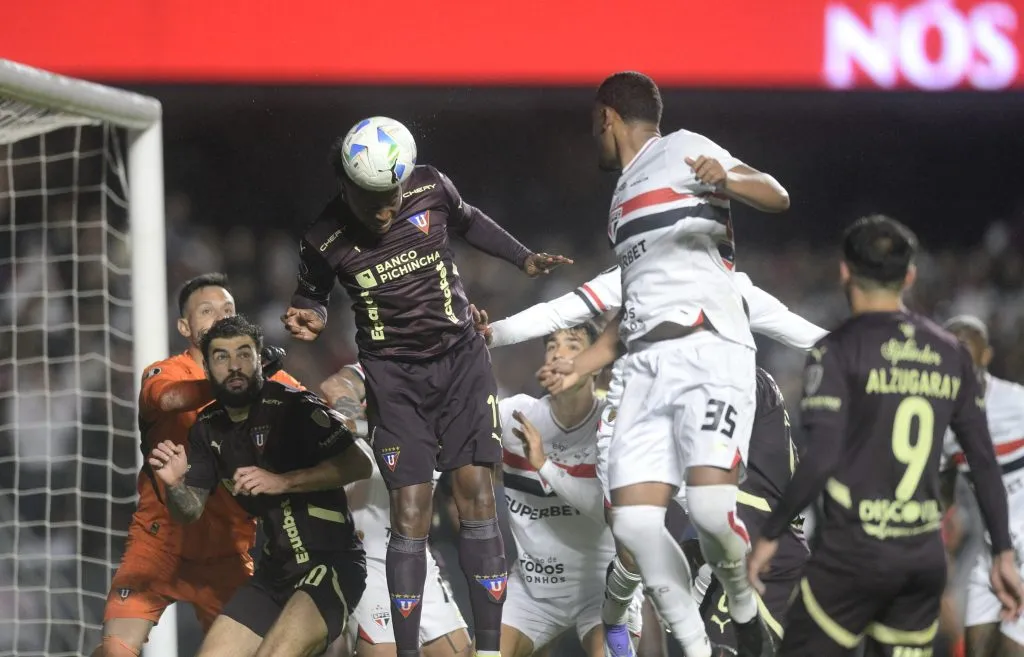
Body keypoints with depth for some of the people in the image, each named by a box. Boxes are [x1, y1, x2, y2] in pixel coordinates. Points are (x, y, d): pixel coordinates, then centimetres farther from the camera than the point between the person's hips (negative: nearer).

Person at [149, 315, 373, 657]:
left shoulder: (291, 406, -13)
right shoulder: (208, 427, 8)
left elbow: (360, 464, -21)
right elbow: (191, 511, 10)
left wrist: (282, 482, -26)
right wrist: (174, 485, -12)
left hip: (331, 562, -7)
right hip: (275, 571, 8)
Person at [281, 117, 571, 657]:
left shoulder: (432, 188, -9)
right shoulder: (325, 241, -12)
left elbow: (468, 222, 15)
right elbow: (311, 293, 8)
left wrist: (525, 259, 9)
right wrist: (308, 317, -13)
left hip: (460, 359, 2)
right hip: (394, 377, -2)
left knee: (476, 495, -8)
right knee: (410, 514, -10)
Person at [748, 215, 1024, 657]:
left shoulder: (839, 350, -6)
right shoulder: (950, 353, 9)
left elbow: (820, 458, -14)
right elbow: (984, 461, 10)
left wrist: (770, 535, -5)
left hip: (854, 553, -5)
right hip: (925, 555, 5)